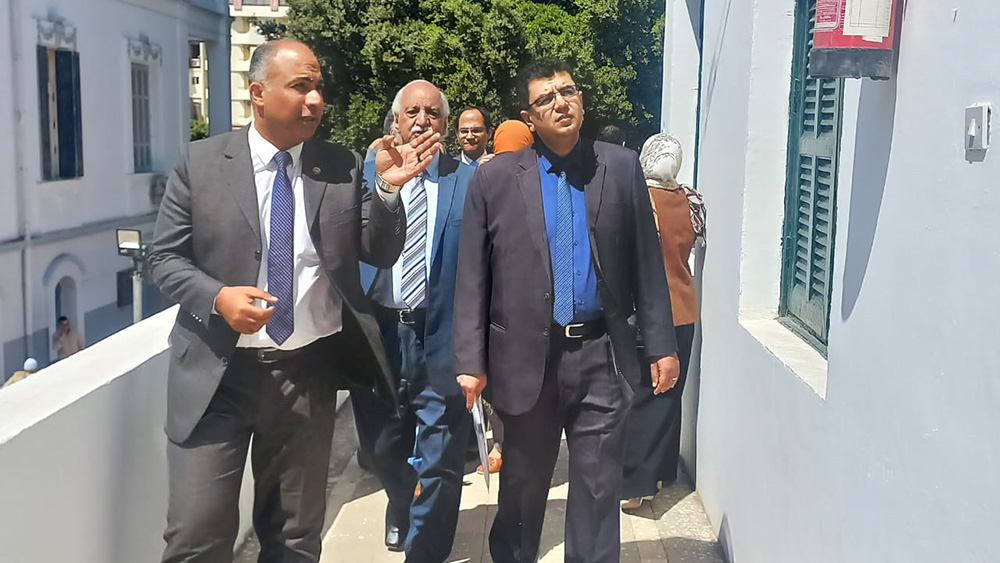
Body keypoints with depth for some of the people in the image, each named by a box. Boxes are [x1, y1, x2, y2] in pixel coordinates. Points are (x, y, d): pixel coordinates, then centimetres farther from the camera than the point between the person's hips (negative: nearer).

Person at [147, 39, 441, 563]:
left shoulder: (344, 168, 3)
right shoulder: (200, 162, -1)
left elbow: (380, 253, 2)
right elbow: (164, 256, 1)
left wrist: (387, 189, -14)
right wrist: (217, 296, -18)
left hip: (310, 373, 2)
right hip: (217, 373, -1)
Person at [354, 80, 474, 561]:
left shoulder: (468, 182, -1)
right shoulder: (366, 175, 4)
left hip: (442, 339, -2)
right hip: (380, 335, 3)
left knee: (440, 464, 2)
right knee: (383, 450, 21)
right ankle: (402, 506, 53)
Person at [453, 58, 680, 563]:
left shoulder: (621, 168, 3)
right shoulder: (494, 178, -1)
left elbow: (646, 263, 4)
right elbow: (472, 278, -1)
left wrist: (662, 345, 2)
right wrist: (470, 362, -5)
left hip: (602, 354, 1)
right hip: (529, 356, 0)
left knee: (598, 488, 8)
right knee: (523, 484, 16)